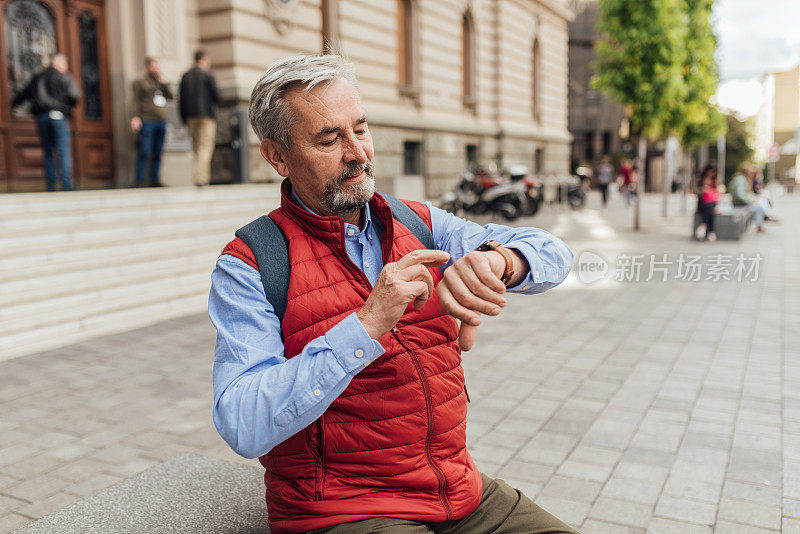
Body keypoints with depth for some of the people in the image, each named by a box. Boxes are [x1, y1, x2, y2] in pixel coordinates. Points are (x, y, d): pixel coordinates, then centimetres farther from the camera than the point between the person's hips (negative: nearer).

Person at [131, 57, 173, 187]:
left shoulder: (160, 83, 21)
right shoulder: (139, 83, 6)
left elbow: (170, 96, 9)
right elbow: (136, 101, -1)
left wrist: (162, 81, 3)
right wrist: (136, 117, -12)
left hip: (161, 121, 5)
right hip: (147, 121, -5)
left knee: (157, 152, 4)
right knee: (144, 151, -11)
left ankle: (154, 179, 7)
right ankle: (139, 179, -8)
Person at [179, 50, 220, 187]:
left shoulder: (185, 76, 12)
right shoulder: (208, 75, -3)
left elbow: (181, 98, 10)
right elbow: (216, 96, -6)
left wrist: (183, 118, 13)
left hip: (190, 116, 5)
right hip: (206, 114, -5)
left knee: (196, 146, 11)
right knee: (205, 146, -6)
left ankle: (204, 176, 11)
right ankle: (199, 177, -18)